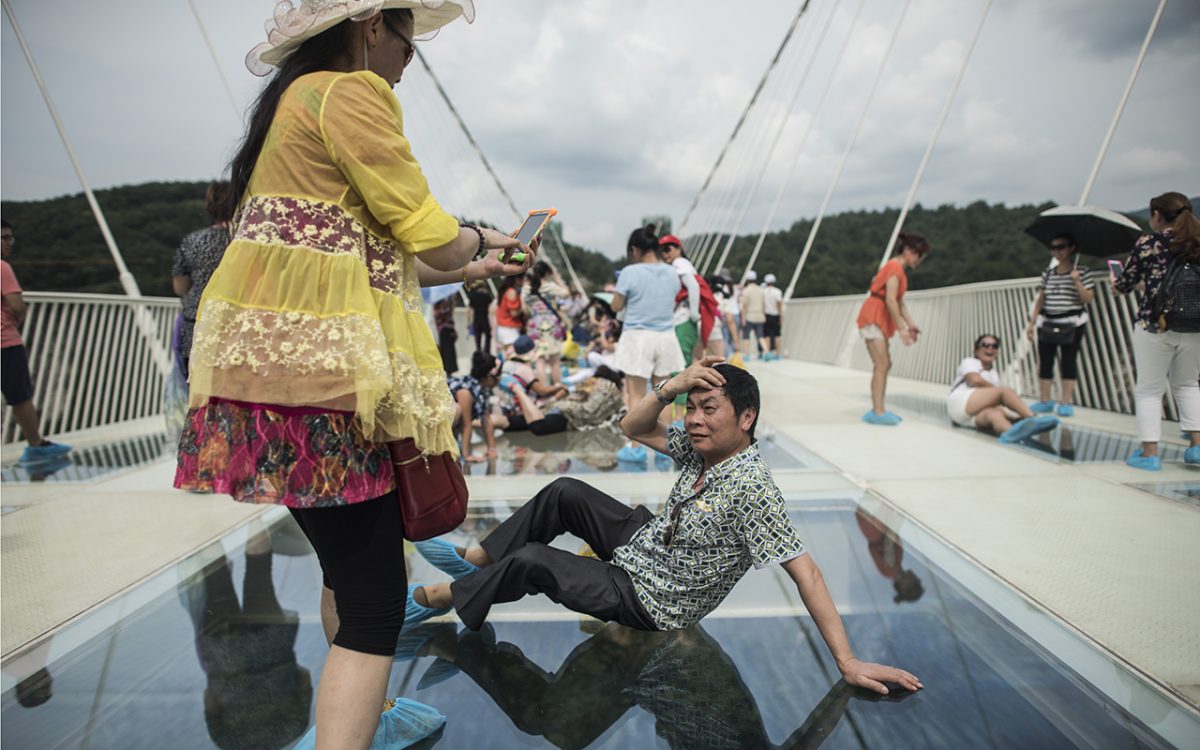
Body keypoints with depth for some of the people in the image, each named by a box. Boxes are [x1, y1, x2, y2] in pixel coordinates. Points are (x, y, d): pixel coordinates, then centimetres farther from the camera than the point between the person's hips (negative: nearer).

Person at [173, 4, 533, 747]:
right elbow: (427, 234, -10)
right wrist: (480, 242, 12)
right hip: (314, 364, -10)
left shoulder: (297, 98, 25)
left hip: (274, 352, 10)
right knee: (375, 599, -6)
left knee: (352, 560, 22)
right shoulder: (350, 91, -5)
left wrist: (468, 270, 24)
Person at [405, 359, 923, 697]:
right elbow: (633, 428, -1)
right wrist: (670, 388, -18)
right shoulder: (702, 449, -7)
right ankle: (474, 559, 19)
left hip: (647, 602, -8)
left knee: (529, 561, -15)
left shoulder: (750, 486, -31)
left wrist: (847, 662, -33)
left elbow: (803, 570, -31)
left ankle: (441, 598, 12)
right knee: (564, 492, 4)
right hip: (645, 543, 8)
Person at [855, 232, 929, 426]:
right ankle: (878, 411, -15)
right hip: (873, 318, -10)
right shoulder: (895, 267, -13)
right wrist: (902, 328, -22)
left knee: (884, 364, 9)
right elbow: (890, 300, -22)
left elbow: (900, 301, 16)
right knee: (882, 364, -14)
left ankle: (878, 410, 12)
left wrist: (910, 324, 8)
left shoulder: (899, 269, 18)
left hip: (879, 320, 10)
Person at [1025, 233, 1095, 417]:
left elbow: (1089, 299, -7)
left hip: (1072, 323, -4)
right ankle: (1044, 401, 8)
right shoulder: (1047, 273, 9)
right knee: (1045, 361, 2)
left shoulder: (1082, 272, -1)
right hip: (1047, 323, 4)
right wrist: (1032, 322, 7)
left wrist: (1077, 281, -20)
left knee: (1068, 361, -2)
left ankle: (1066, 402, 3)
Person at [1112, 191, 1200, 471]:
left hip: (1154, 325, -4)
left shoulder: (1147, 243, -5)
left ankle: (1149, 453, 6)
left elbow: (1124, 285, 2)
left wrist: (1114, 283, 23)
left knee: (1149, 390, 5)